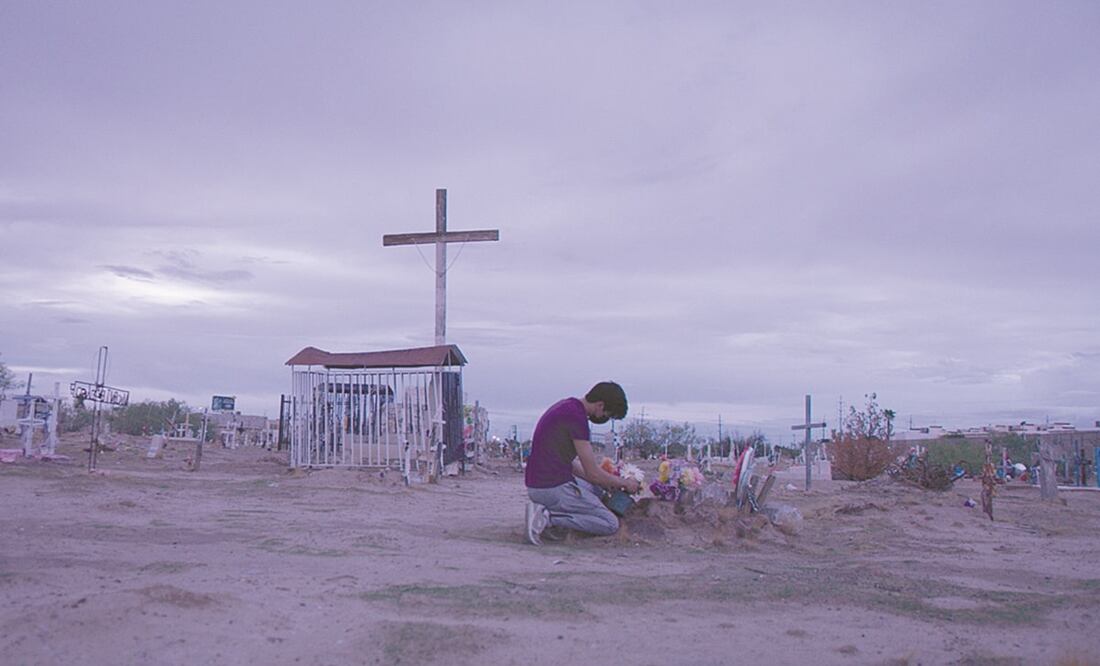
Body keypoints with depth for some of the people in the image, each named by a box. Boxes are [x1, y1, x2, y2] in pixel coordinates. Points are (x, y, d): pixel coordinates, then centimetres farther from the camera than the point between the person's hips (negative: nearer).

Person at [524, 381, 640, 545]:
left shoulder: (567, 406, 13)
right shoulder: (576, 416, -17)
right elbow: (593, 473, -15)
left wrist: (606, 483, 15)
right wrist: (625, 483, 3)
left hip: (537, 483, 10)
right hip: (553, 487, -10)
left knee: (596, 490, 31)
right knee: (611, 524, -4)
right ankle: (548, 517, -11)